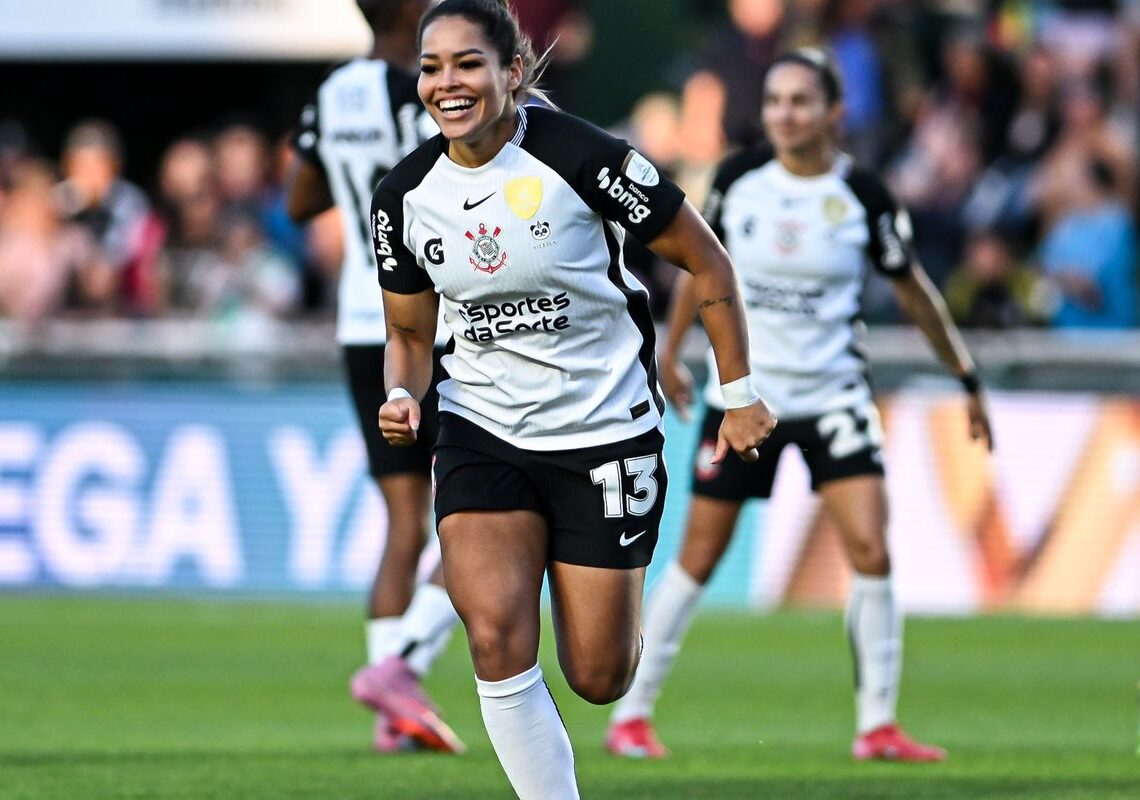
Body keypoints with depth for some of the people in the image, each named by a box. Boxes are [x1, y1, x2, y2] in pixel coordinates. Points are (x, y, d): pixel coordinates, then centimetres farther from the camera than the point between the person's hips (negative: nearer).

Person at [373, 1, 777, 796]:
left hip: (606, 432, -3)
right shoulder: (405, 196, -3)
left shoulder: (581, 157, -17)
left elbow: (708, 263, -6)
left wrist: (740, 392, -4)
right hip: (483, 430, 3)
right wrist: (402, 398, -11)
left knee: (598, 678, 3)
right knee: (497, 640, -20)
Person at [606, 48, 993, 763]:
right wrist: (671, 353, 17)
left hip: (832, 394, -1)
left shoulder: (863, 197, -8)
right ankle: (632, 713, 15)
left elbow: (913, 290, 4)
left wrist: (967, 376, 7)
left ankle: (878, 725, -4)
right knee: (700, 557, 3)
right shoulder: (738, 179, -4)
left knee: (871, 550, -14)